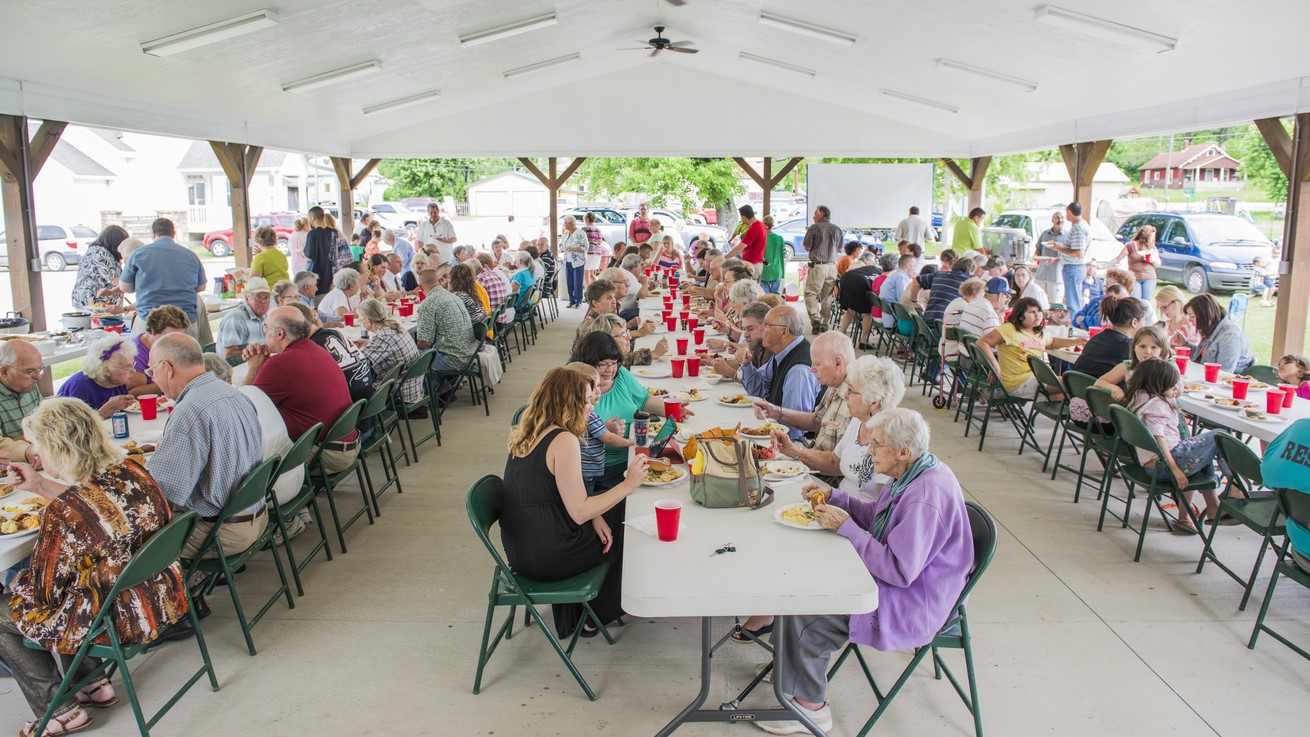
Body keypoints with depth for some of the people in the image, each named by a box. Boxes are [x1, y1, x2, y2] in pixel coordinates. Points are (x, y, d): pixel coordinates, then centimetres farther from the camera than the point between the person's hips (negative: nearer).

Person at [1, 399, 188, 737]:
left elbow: (43, 592, -13)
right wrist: (40, 485, 16)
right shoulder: (132, 472, -9)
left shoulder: (61, 515, -28)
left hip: (121, 621, -7)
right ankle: (94, 685, 35)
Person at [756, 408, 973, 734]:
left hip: (913, 605, -10)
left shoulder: (926, 498, -31)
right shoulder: (910, 473, 0)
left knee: (803, 612, -15)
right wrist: (832, 496, 2)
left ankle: (811, 706, 4)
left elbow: (900, 571, -29)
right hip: (892, 574, 10)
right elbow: (874, 515, 16)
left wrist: (845, 527, -24)